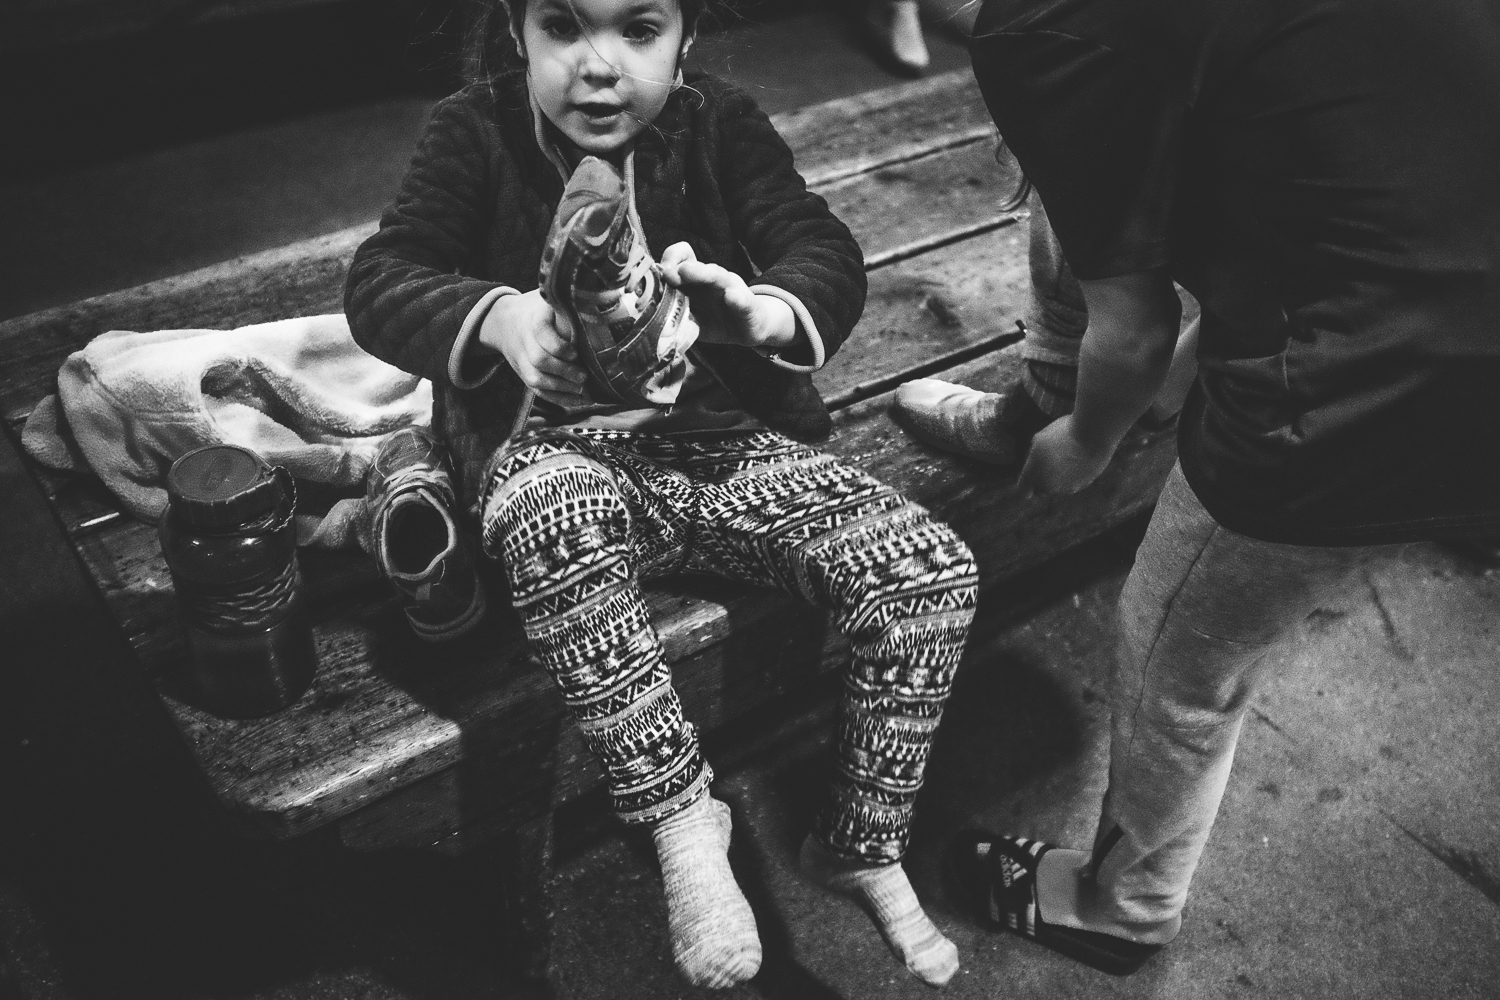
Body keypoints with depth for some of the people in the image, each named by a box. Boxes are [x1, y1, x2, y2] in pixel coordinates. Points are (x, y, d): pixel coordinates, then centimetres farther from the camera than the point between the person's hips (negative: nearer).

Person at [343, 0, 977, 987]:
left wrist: (764, 311, -32)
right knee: (557, 526, -40)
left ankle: (863, 845, 6)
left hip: (720, 434, 3)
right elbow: (379, 281, -11)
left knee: (935, 572, -14)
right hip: (554, 446, -2)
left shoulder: (720, 123, 0)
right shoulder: (476, 134, -3)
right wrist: (492, 317, -33)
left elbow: (829, 253, -8)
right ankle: (684, 818, -19)